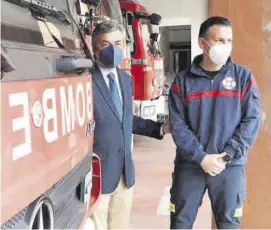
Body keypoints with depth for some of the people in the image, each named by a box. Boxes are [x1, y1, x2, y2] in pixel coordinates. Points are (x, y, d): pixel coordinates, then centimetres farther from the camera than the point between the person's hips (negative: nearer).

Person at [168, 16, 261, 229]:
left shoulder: (244, 76, 0)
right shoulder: (183, 80, -1)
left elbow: (252, 120, -4)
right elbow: (177, 125, -5)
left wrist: (227, 156, -12)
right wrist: (201, 157, -14)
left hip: (231, 166, 0)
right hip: (189, 164, 0)